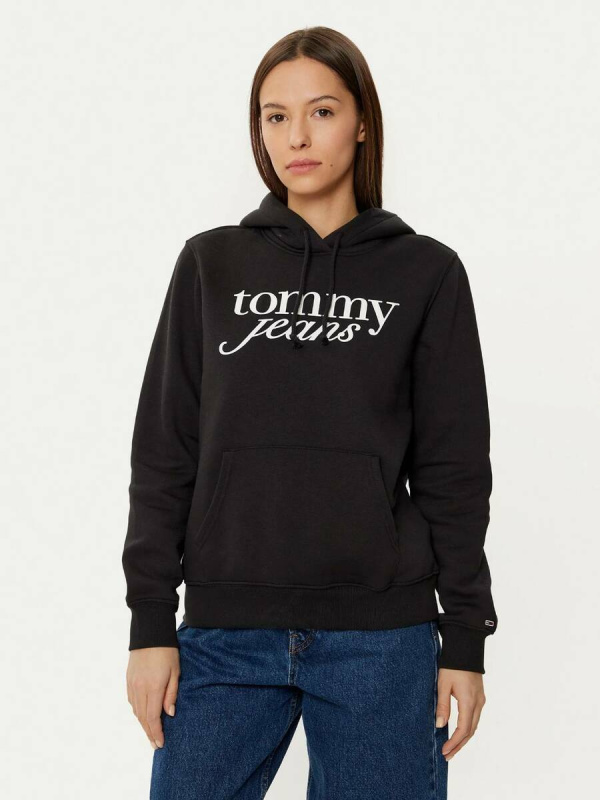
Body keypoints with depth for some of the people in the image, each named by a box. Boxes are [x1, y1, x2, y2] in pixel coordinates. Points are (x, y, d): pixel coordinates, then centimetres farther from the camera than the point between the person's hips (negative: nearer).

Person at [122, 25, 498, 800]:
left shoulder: (425, 272, 3)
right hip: (225, 634, 1)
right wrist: (150, 623, 0)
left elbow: (453, 468, 4)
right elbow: (164, 453, 5)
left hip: (381, 638, -1)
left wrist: (465, 638, 1)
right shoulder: (211, 264, 6)